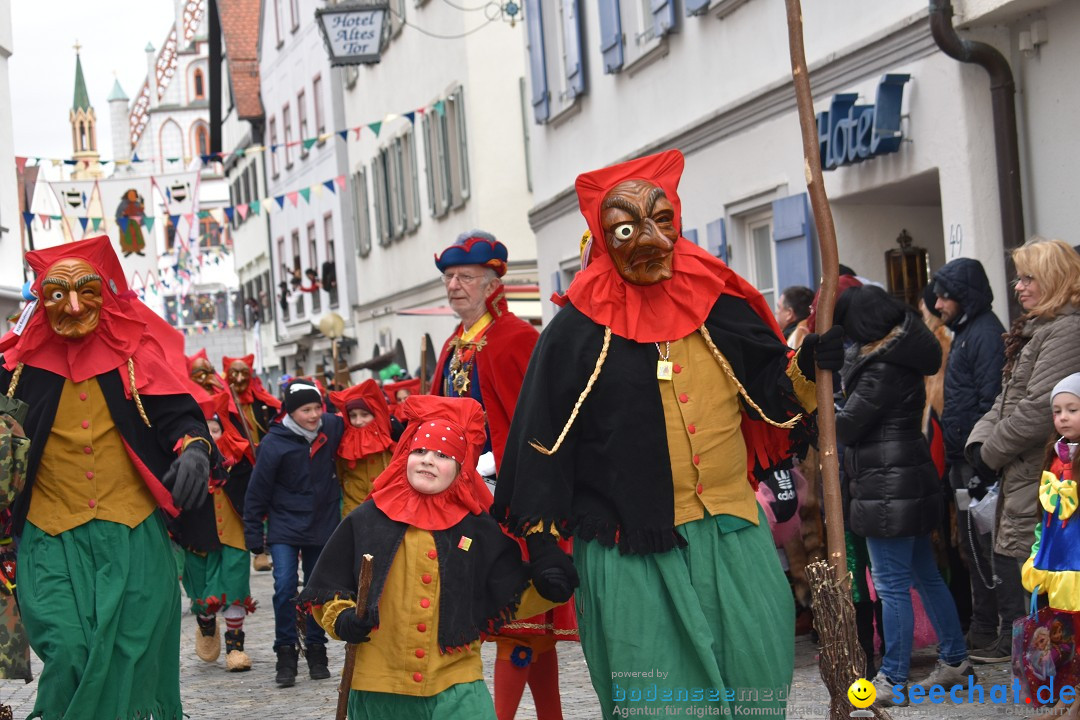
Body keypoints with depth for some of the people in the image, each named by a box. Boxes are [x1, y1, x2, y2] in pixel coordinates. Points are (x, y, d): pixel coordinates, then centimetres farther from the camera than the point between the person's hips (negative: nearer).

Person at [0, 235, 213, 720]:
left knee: (131, 657, 3)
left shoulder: (134, 354, 1)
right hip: (51, 537, 0)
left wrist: (193, 447, -16)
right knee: (69, 651, -13)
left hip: (134, 536, 1)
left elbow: (179, 416, 4)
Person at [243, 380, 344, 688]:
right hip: (285, 526, -3)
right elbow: (257, 490, -8)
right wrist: (253, 533, -6)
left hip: (323, 524, 3)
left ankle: (316, 650, 23)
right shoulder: (274, 443, -15)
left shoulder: (332, 428, -7)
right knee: (285, 588, -13)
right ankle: (286, 653, -1)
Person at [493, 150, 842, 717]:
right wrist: (543, 544, -2)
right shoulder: (577, 332, -4)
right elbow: (543, 443, -2)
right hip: (632, 556, -3)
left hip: (734, 542, 3)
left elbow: (774, 395, 13)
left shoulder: (720, 305, 4)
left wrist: (808, 366, -8)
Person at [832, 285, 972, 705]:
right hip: (911, 483, 10)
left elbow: (847, 425, -14)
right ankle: (955, 662, 26)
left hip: (889, 488, -10)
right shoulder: (900, 354, 11)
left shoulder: (883, 369, -18)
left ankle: (892, 682, -1)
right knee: (924, 574, 17)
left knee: (891, 585, -5)